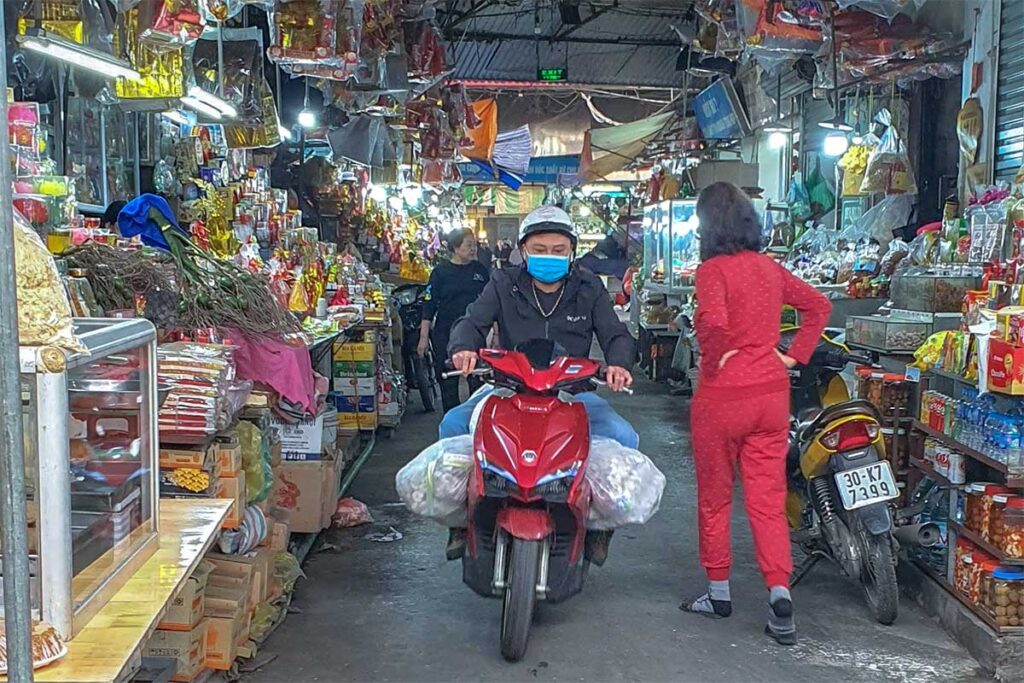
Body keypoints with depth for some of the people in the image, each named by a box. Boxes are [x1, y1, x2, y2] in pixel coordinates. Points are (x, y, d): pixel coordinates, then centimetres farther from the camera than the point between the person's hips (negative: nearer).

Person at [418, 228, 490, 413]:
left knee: (478, 381, -1)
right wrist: (424, 336, -5)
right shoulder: (441, 272, -1)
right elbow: (429, 305, -1)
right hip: (446, 334, -1)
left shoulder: (480, 270, 6)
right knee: (448, 383, 6)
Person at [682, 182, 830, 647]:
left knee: (715, 498, 12)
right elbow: (818, 305, 16)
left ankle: (719, 593, 24)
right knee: (768, 499, 7)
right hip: (772, 393, 5)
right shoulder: (769, 268, 8)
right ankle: (780, 595, -3)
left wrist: (714, 359, -12)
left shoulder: (713, 268, -13)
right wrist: (796, 354, 12)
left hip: (723, 395, -5)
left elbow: (713, 321, -29)